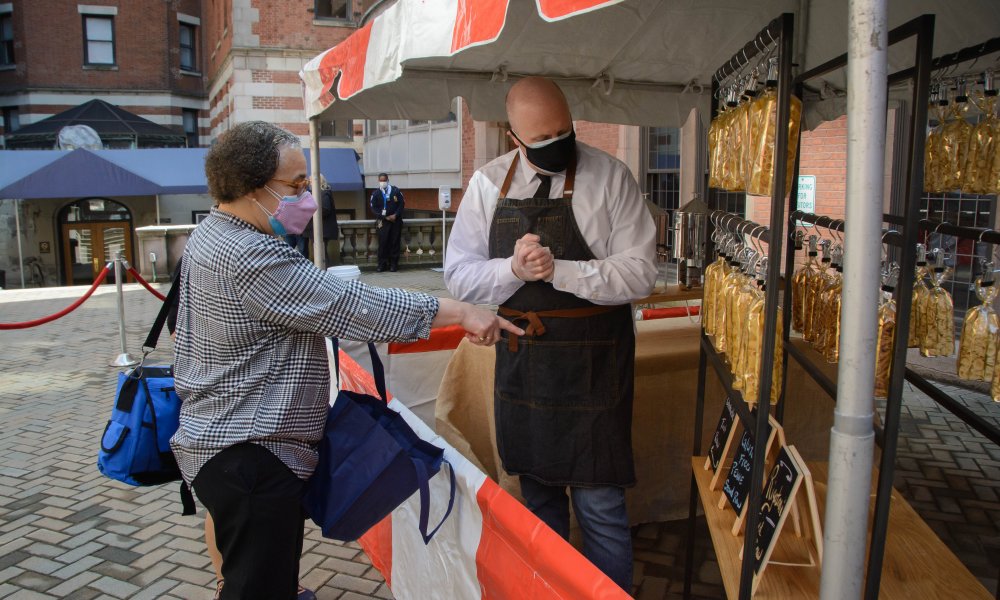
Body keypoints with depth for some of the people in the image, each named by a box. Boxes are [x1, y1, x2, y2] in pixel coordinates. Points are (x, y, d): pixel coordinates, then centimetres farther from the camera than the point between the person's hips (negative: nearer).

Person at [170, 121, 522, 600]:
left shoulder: (209, 236, 11)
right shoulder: (250, 257, -24)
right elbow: (353, 306, -26)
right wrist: (461, 312, -22)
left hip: (221, 443, 11)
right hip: (251, 457, -11)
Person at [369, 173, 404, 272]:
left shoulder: (396, 191, 4)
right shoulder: (376, 193, 4)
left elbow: (401, 204, 4)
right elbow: (374, 209, 0)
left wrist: (395, 215, -10)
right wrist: (385, 217, -10)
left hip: (396, 220, 0)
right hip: (383, 221, 0)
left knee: (395, 242, 1)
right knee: (383, 242, -5)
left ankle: (394, 264, 7)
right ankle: (382, 264, 1)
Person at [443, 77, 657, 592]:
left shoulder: (609, 177, -7)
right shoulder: (488, 184, 2)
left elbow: (639, 273, -11)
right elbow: (459, 275, 2)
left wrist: (557, 270, -22)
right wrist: (514, 269, -17)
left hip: (592, 369, -3)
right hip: (520, 367, 4)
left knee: (599, 504, 3)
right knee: (538, 495, 19)